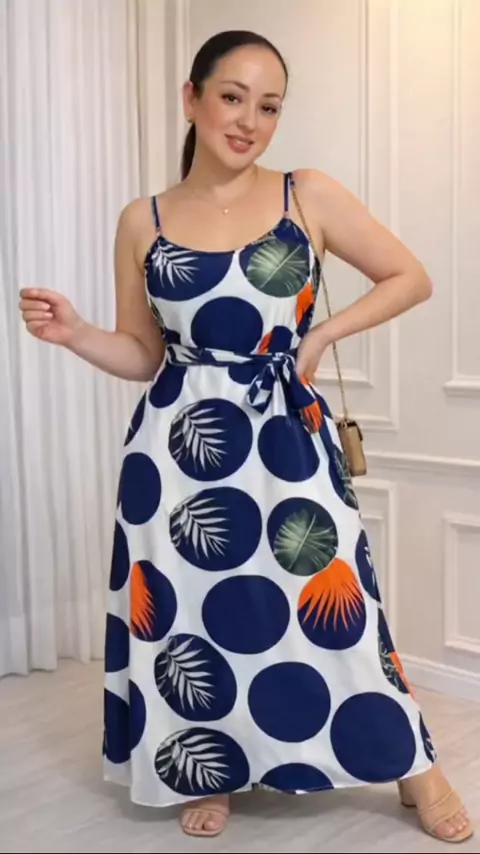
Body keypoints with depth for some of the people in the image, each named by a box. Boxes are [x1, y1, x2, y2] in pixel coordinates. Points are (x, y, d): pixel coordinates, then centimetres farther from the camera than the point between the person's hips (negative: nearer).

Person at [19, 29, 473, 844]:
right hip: (180, 444, 2)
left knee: (327, 604, 3)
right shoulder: (142, 222, 3)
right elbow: (143, 355, 8)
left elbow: (410, 278, 6)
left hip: (287, 439, -1)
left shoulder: (310, 197, 0)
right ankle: (209, 773, 31)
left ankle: (414, 769, 24)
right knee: (187, 607, 7)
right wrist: (72, 333, -10)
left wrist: (321, 335, -3)